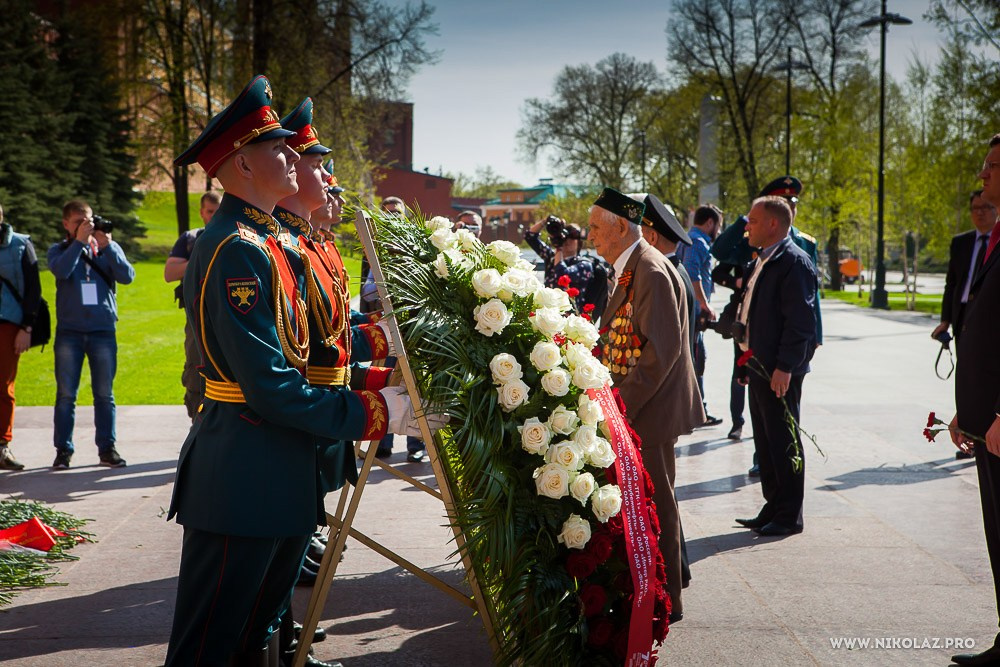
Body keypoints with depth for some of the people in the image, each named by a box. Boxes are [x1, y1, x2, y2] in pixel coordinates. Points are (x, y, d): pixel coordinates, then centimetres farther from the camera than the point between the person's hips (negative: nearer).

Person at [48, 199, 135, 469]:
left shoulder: (109, 248, 8)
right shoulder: (58, 250, 7)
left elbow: (127, 276, -7)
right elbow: (61, 270, -16)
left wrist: (105, 246, -12)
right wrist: (80, 241, -14)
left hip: (103, 330, 1)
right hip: (69, 332, 0)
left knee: (104, 394, 4)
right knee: (66, 394, 1)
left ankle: (107, 448, 11)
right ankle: (63, 449, 8)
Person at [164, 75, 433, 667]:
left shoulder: (261, 241, 15)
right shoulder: (238, 251, -19)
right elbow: (271, 388, -24)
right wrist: (373, 412, -18)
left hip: (279, 476, 10)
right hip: (245, 480, -10)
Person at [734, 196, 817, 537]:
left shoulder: (794, 261, -14)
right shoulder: (762, 260, 17)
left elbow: (801, 320, -20)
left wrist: (785, 367, -23)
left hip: (780, 371, -10)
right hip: (758, 367, 10)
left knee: (783, 441, -2)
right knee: (765, 441, 15)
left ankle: (789, 516, 7)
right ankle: (773, 507, 25)